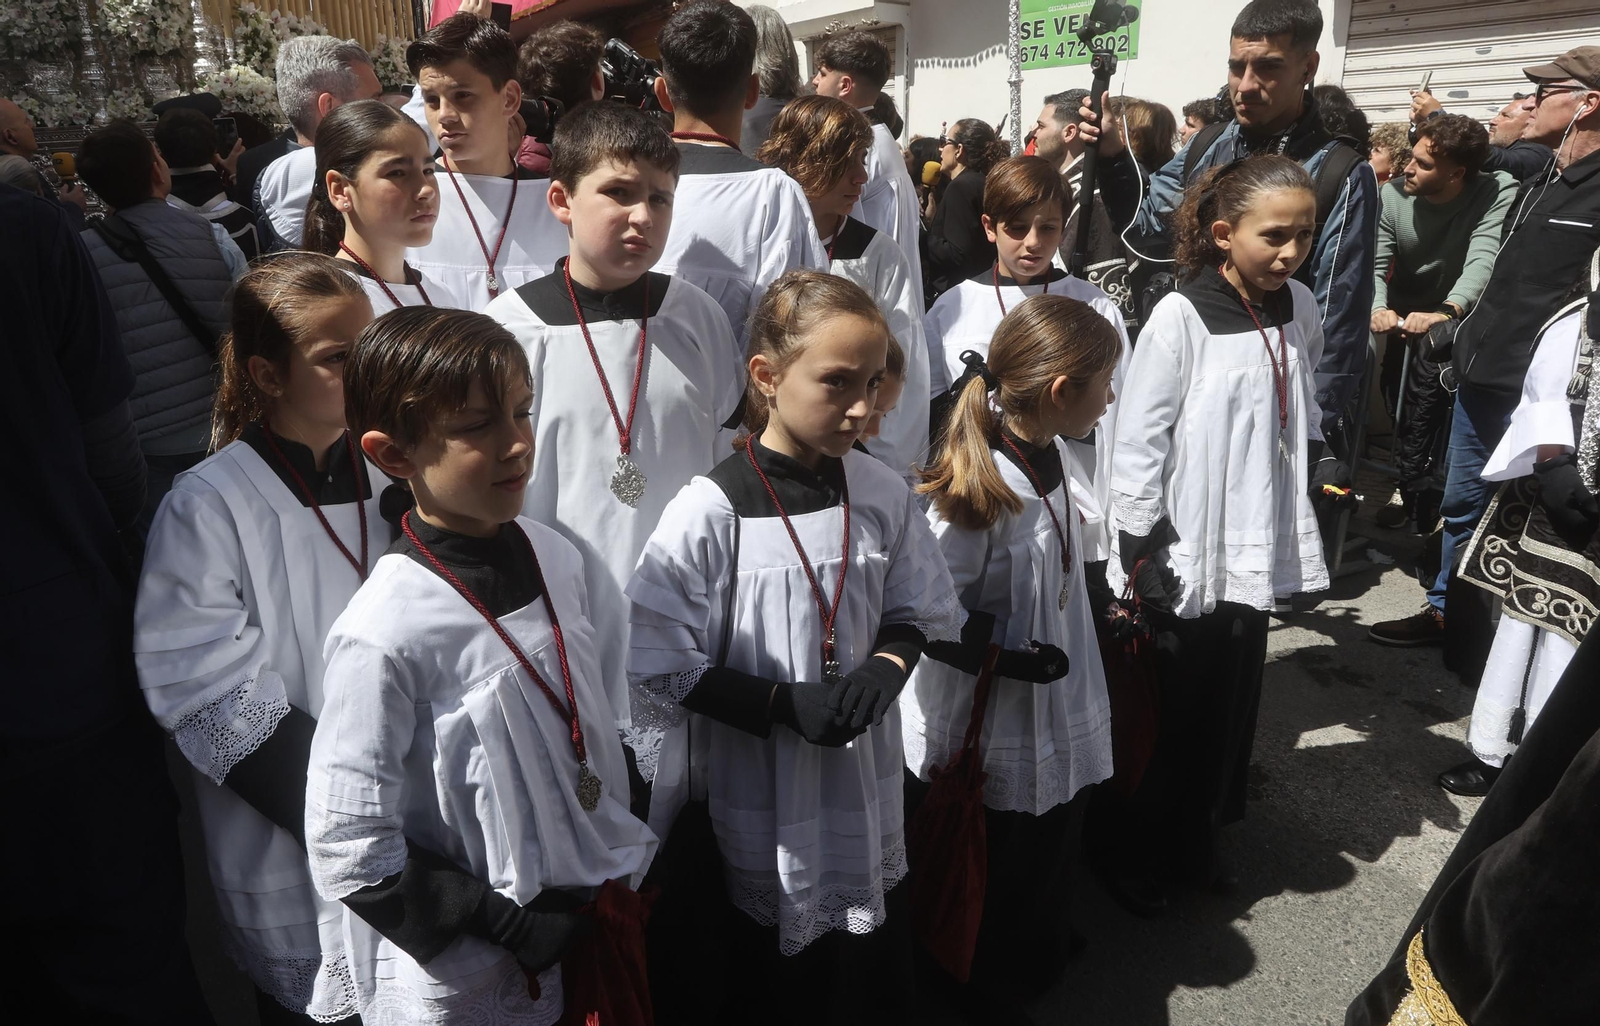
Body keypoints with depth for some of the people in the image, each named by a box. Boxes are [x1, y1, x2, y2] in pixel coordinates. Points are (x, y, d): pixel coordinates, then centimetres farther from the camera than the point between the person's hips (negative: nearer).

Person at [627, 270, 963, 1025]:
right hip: (759, 805, -4)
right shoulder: (708, 513, -19)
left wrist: (884, 669, -15)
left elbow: (916, 614, 6)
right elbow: (662, 666, -14)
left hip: (866, 794, 4)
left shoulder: (883, 495, -6)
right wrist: (785, 703, -22)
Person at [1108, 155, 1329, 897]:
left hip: (1258, 548, 6)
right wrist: (1141, 547, -13)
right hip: (1187, 551, -5)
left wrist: (1309, 475, 11)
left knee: (1230, 702, 15)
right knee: (1167, 710, 7)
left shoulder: (1300, 309, 3)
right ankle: (1138, 854, 28)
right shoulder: (1182, 316, -14)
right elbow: (1137, 439, -13)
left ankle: (1195, 843, 35)